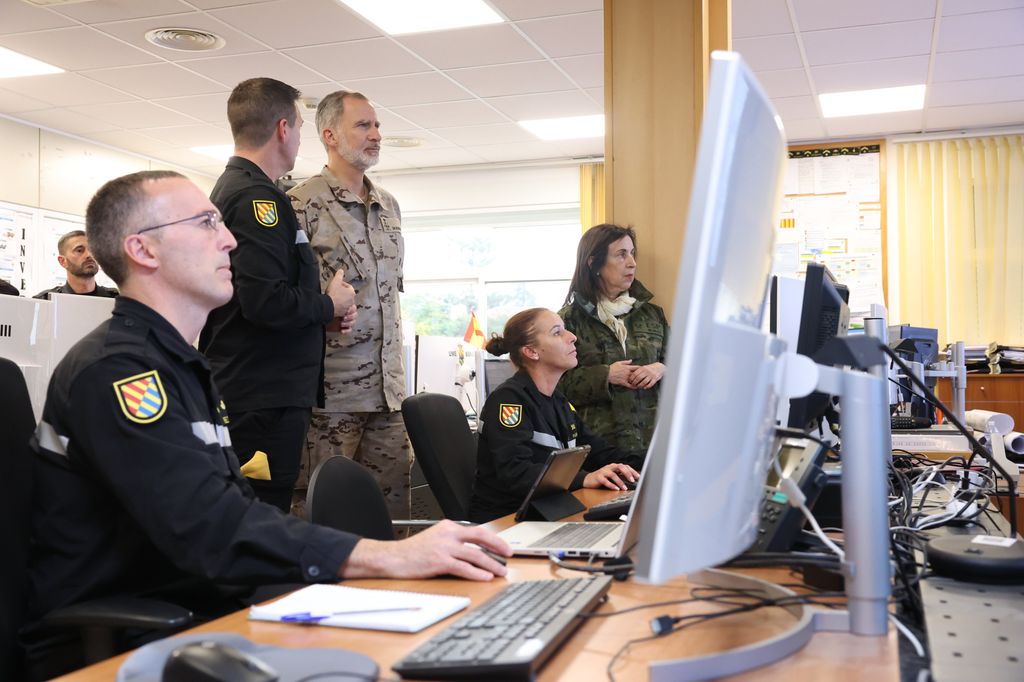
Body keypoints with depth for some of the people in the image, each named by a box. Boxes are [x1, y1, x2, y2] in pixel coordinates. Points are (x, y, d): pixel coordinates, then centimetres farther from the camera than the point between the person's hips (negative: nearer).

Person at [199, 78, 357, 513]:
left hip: (240, 391, 11)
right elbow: (267, 303, -25)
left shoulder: (231, 189, 18)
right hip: (264, 399, -11)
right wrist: (329, 305, -7)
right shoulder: (258, 197, -14)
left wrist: (321, 309, 11)